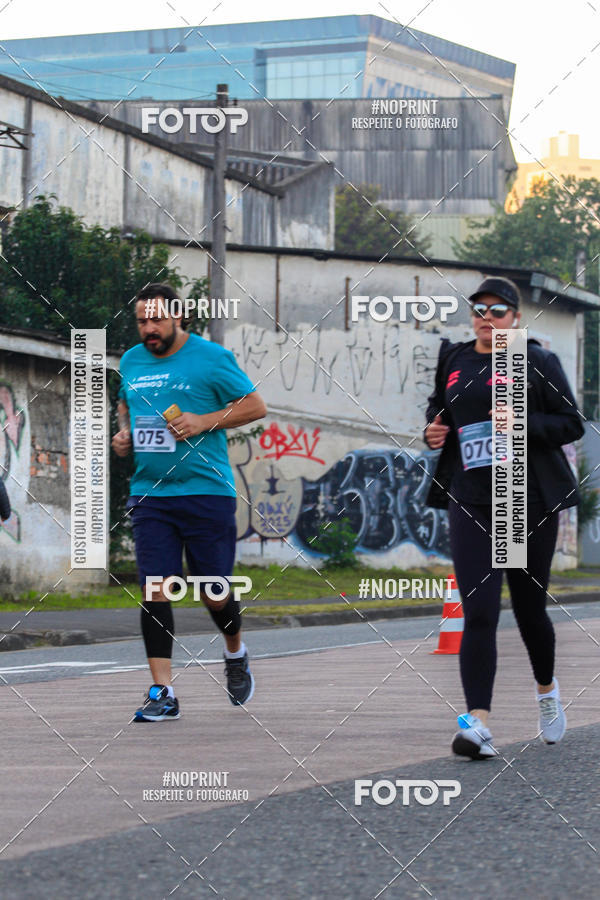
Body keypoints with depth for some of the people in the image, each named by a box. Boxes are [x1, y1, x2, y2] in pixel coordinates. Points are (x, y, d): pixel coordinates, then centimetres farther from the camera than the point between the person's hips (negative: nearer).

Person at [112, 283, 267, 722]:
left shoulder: (211, 357, -5)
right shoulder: (131, 361, 11)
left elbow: (256, 405, -2)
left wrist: (204, 422, -13)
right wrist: (124, 433, 8)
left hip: (206, 491, -4)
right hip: (149, 494, 4)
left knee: (213, 593, 2)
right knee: (155, 589, -8)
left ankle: (236, 653, 35)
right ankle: (163, 693, -5)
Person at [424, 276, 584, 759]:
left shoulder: (538, 362, 0)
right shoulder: (453, 360, 11)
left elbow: (572, 424, -2)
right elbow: (438, 407, 28)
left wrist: (524, 424, -18)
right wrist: (434, 432, 6)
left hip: (530, 500, -2)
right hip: (470, 499, 2)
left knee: (529, 606, 10)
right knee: (479, 611, -11)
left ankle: (547, 689, 40)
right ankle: (478, 723, -18)